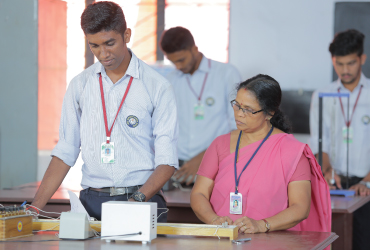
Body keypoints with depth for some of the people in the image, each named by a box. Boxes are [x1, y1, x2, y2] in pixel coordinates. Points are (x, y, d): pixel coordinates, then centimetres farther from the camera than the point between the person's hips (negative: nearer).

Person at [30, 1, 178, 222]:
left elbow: (167, 160, -2)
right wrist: (36, 206, 4)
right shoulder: (80, 85, 12)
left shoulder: (157, 87, 2)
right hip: (92, 202, 2)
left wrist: (138, 200, -17)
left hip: (143, 202, -2)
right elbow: (65, 151, 13)